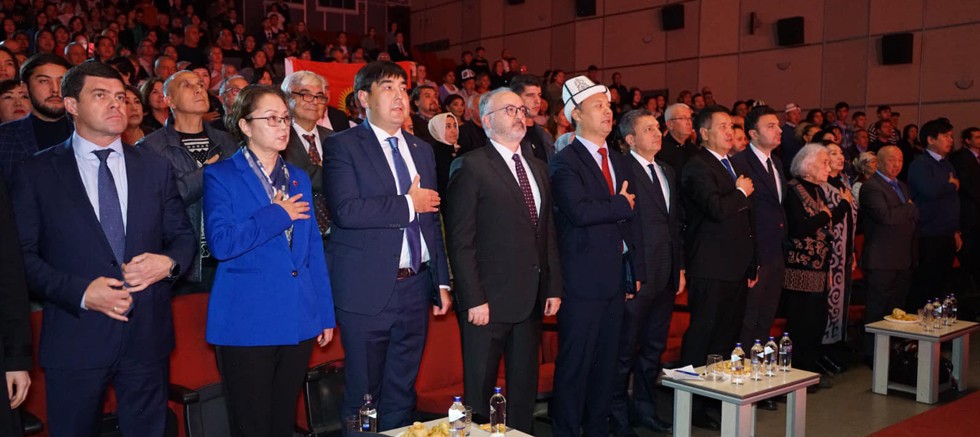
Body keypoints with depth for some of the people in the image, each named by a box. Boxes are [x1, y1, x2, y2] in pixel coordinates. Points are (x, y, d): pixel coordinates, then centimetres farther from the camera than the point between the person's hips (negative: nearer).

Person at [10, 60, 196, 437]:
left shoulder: (155, 169, 9)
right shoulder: (36, 173, 0)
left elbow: (183, 235, 11)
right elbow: (22, 254, -3)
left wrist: (168, 262, -11)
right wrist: (81, 292, -16)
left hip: (147, 336, 3)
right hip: (75, 339, -2)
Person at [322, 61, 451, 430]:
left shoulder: (422, 150, 14)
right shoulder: (342, 146, -5)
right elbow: (346, 210, -21)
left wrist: (442, 281, 13)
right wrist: (408, 204, -13)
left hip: (415, 286, 6)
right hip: (368, 290, -5)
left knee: (402, 393, 15)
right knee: (363, 395, 6)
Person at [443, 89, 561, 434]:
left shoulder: (538, 169, 14)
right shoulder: (471, 167, -7)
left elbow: (548, 234, 15)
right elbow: (460, 240, -12)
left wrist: (553, 288, 9)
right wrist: (473, 299, -16)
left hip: (532, 300, 6)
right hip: (488, 301, -6)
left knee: (525, 388, 16)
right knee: (480, 391, 6)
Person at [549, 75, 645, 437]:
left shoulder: (620, 162, 16)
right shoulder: (565, 162, -9)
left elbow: (632, 221, 17)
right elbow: (579, 211, -25)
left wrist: (636, 272, 12)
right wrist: (620, 204, -10)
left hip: (616, 279, 7)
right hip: (582, 280, -7)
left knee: (607, 362, 15)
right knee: (575, 363, 1)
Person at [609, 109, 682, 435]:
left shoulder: (668, 172, 15)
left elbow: (676, 222, 17)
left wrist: (680, 267, 14)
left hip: (666, 275, 8)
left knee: (654, 347, 17)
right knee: (625, 350, 5)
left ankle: (645, 409, 31)